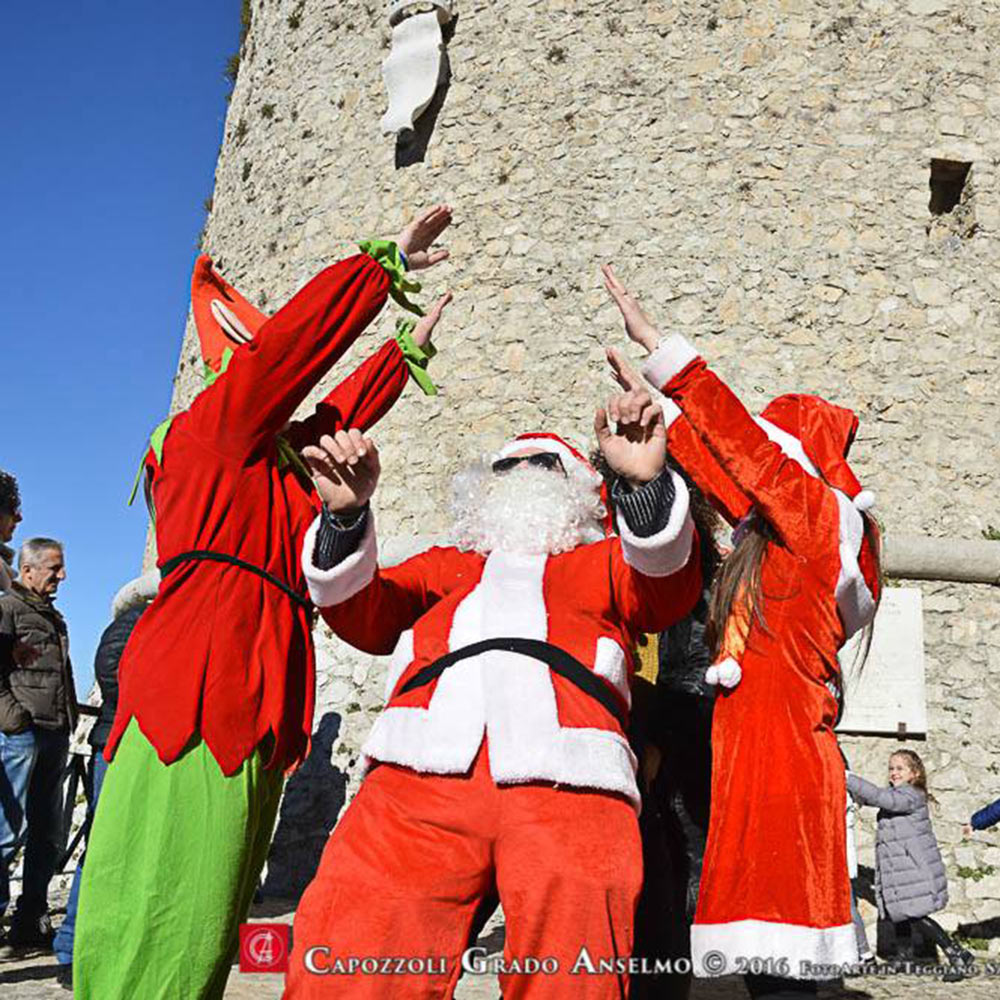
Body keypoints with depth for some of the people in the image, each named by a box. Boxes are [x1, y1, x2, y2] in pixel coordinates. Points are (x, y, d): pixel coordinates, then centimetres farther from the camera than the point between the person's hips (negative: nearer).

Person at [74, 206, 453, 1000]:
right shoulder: (218, 426, 1)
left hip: (244, 710, 10)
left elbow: (342, 411, 38)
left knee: (204, 932, 9)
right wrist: (386, 260, 0)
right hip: (200, 696, -10)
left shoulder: (272, 453, 27)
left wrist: (410, 346, 45)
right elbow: (298, 338, -7)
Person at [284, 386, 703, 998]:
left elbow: (670, 588, 10)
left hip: (566, 782, -1)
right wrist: (347, 513, 2)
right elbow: (364, 617, 20)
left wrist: (646, 482, -10)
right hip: (422, 771, 1)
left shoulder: (607, 562, 32)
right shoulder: (444, 566, 36)